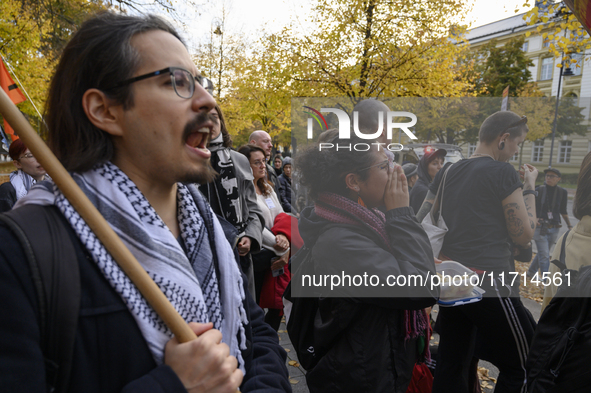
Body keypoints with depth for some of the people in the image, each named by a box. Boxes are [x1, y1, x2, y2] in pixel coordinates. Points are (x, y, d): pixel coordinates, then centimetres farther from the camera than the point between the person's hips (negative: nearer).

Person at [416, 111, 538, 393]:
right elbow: (524, 236, -4)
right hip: (487, 282, -7)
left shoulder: (448, 172, 10)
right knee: (524, 366, 9)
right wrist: (529, 187, 5)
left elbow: (420, 225, 11)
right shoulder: (503, 172, -9)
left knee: (451, 364, 13)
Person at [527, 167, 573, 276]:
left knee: (543, 253, 16)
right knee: (544, 256, -6)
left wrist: (570, 226, 10)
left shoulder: (562, 192, 1)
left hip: (554, 229, 3)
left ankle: (531, 271, 36)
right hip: (540, 227, -3)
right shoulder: (538, 190, -6)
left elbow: (563, 211, 12)